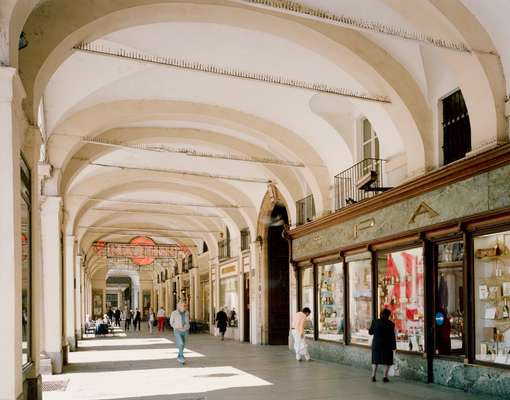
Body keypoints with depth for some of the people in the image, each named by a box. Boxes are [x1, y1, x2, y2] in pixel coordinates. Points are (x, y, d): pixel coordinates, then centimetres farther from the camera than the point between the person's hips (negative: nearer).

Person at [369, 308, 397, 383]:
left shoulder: (375, 322, -4)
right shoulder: (390, 324, -10)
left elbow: (370, 332, 4)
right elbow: (392, 336, -9)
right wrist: (394, 346, -2)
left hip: (376, 344, 2)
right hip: (387, 345, -2)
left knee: (375, 360, 13)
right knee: (387, 361, 8)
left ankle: (373, 376, 9)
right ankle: (385, 377, 4)